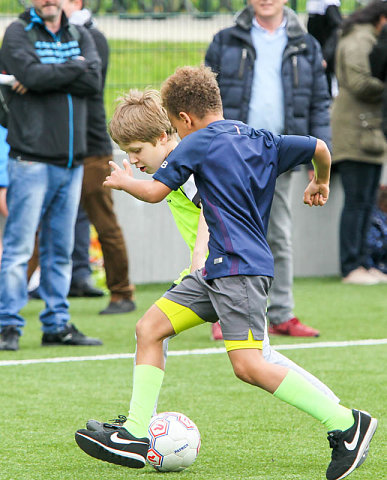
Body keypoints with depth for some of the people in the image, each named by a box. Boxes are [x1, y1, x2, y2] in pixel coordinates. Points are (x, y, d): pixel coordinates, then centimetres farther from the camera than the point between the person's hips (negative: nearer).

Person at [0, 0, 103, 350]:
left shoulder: (80, 36, 14)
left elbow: (94, 80, -4)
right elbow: (32, 73, -18)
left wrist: (47, 76, -12)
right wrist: (74, 67, -5)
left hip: (72, 161, 5)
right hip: (32, 160, -5)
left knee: (60, 249, 9)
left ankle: (57, 324, 14)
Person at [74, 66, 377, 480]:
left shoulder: (198, 142, -6)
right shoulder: (259, 140, 14)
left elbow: (154, 191, -3)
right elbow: (318, 148, 14)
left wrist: (122, 180, 17)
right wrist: (320, 185, 34)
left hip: (240, 269, -10)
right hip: (218, 270, 10)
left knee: (248, 366, -16)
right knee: (150, 327, 8)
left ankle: (346, 423, -12)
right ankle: (136, 435, 6)